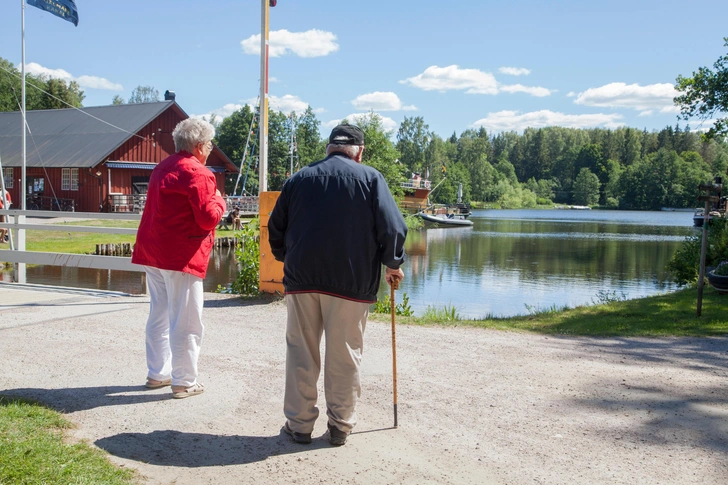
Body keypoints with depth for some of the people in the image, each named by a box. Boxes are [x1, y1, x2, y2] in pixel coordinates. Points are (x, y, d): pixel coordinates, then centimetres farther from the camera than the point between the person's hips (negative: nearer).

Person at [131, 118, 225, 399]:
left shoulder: (162, 168, 16)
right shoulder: (197, 173, -13)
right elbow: (208, 218, -17)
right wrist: (218, 200, 0)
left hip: (152, 251, 9)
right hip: (181, 256, -9)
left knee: (159, 315, 17)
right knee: (185, 322, -1)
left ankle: (157, 373, 25)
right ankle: (184, 382, 5)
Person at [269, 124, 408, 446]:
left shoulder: (299, 179, 11)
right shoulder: (370, 178, 1)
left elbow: (275, 229, 14)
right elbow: (393, 228, -7)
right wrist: (392, 265, 7)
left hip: (301, 278, 3)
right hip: (351, 282, -2)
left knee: (301, 354, 10)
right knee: (344, 357, 8)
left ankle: (299, 424, 16)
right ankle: (341, 426, 17)